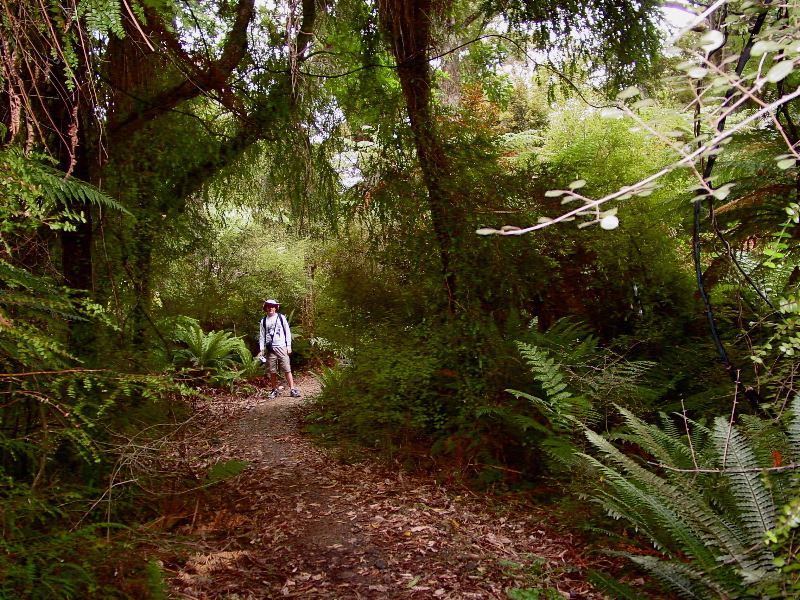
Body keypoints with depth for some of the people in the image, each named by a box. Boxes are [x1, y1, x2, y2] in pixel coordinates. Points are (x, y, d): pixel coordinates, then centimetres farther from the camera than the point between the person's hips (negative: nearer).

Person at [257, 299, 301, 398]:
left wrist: (289, 345, 0)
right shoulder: (263, 321, 10)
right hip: (269, 348, 2)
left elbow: (287, 331, 6)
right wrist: (261, 350, 3)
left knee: (287, 369, -5)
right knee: (272, 371, 4)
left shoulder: (281, 317, 6)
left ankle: (292, 390, -4)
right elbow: (261, 336, 11)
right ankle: (274, 390, 15)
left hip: (281, 347, -2)